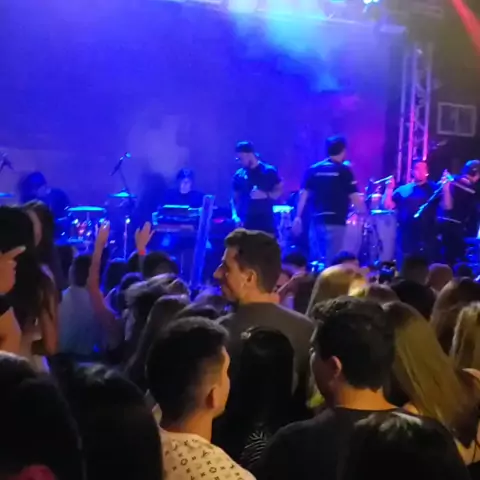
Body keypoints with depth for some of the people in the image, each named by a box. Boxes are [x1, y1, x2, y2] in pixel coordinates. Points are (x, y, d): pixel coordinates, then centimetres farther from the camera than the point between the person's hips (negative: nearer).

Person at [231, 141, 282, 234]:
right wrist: (235, 215, -3)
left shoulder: (269, 171, -1)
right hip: (247, 222, 3)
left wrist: (265, 195, -16)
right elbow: (235, 198, 12)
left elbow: (280, 191, 1)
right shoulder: (239, 175, 7)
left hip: (266, 221, -2)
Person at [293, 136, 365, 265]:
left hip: (316, 220, 5)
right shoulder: (344, 170, -3)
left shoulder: (313, 169, 8)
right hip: (335, 221, -5)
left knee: (316, 260, 13)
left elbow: (303, 194, 3)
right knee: (331, 261, -2)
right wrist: (364, 214, 9)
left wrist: (298, 217, 5)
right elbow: (354, 196, -5)